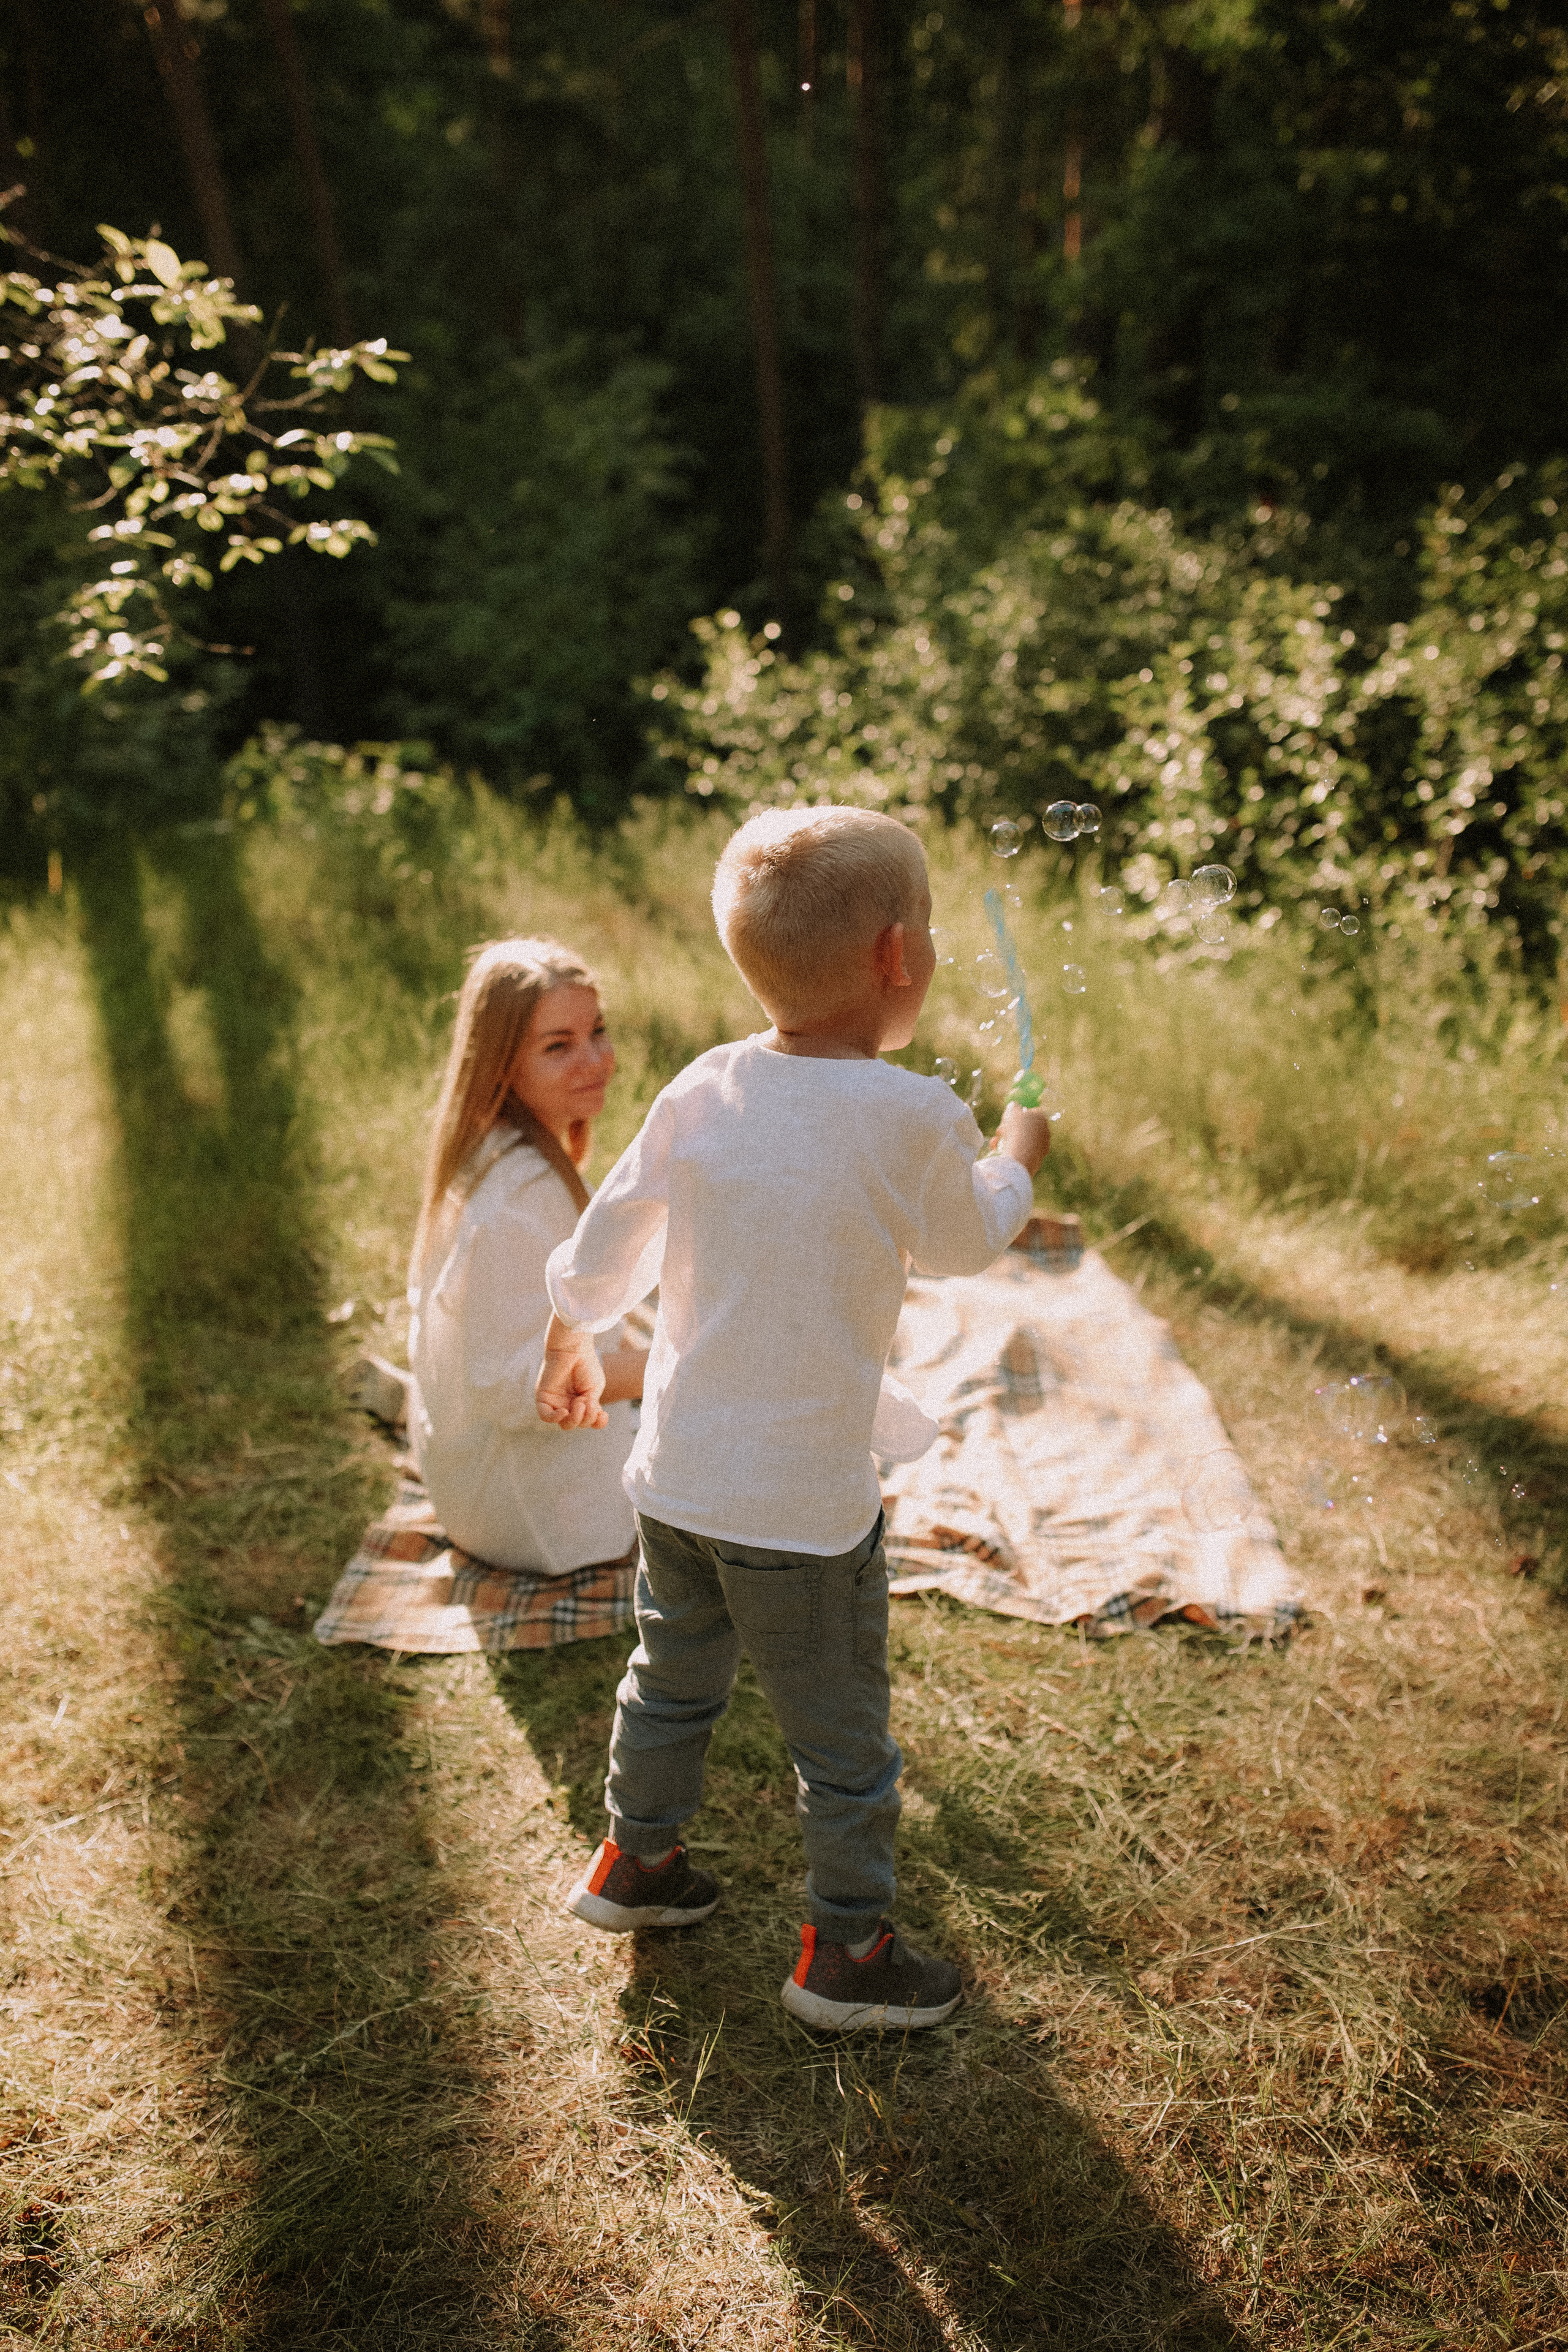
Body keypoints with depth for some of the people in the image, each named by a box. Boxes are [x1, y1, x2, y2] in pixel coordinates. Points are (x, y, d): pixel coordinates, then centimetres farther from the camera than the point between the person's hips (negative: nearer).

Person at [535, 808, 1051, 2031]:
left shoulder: (702, 1091, -6)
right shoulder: (915, 1120, -19)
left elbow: (600, 1250, 5)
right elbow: (960, 1246, 2)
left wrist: (576, 1338, 26)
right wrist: (1016, 1159, 22)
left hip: (675, 1475, 5)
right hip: (806, 1505, -5)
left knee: (674, 1681, 27)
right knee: (843, 1738, 15)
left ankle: (635, 1860, 47)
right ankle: (846, 1954, 32)